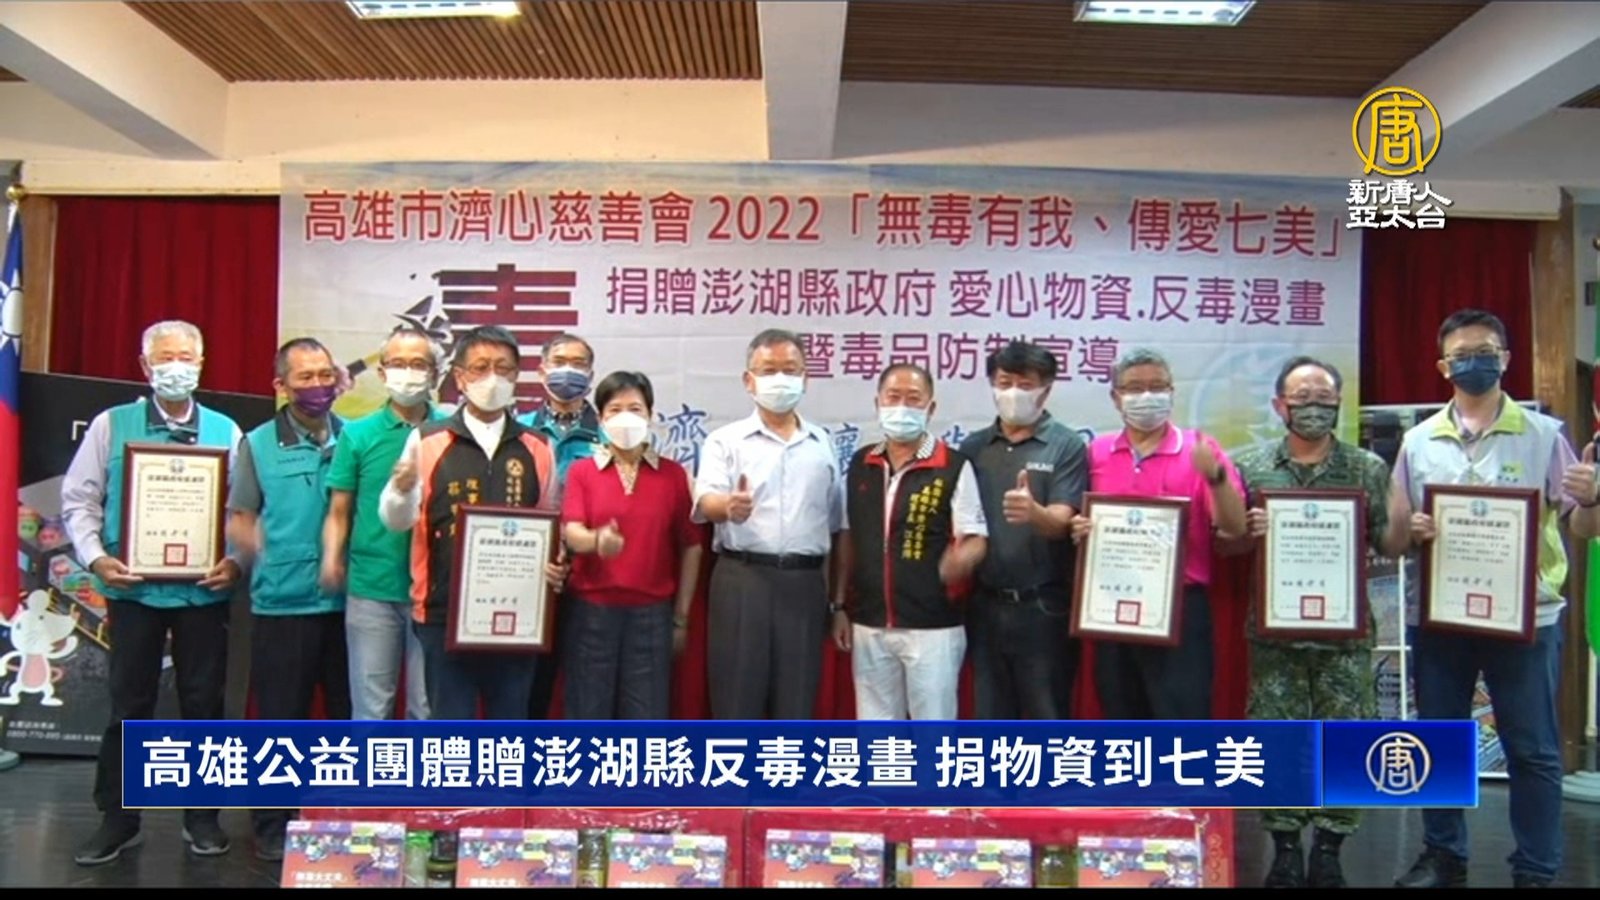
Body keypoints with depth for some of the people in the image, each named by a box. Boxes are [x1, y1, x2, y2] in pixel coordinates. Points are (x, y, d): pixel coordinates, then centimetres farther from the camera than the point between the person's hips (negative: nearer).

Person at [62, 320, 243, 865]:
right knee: (129, 705, 7)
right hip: (133, 588, 0)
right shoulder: (112, 425, 4)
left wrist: (236, 561, -11)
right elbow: (79, 499, 3)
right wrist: (95, 557, -10)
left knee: (203, 703, 7)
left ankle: (201, 816, 20)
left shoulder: (224, 430, 6)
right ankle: (117, 820, 18)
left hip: (204, 590, 1)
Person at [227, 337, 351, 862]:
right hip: (282, 604, -1)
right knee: (281, 718, 7)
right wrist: (269, 563, -11)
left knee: (350, 715, 11)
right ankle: (273, 827, 19)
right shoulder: (258, 444, 3)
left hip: (349, 601, 2)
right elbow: (238, 518, 4)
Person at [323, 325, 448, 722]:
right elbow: (339, 511, 6)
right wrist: (332, 559, -10)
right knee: (371, 707, 9)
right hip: (371, 587, 1)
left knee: (428, 707, 8)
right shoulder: (357, 434, 5)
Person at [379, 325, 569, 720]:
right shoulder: (427, 441, 0)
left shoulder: (537, 449, 8)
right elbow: (396, 520, -3)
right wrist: (402, 490, -25)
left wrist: (555, 567, -5)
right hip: (445, 613, -2)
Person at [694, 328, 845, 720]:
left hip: (805, 584, 3)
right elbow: (705, 501, -14)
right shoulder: (725, 440, 3)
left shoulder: (823, 444, 13)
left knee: (796, 703, 8)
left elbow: (836, 526, 16)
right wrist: (728, 506, -38)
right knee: (737, 701, 1)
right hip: (742, 581, -3)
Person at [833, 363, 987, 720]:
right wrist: (840, 606, 11)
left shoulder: (954, 467, -8)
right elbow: (847, 539, 13)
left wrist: (958, 562, -29)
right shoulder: (859, 465, 6)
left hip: (933, 626, -4)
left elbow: (976, 539, -6)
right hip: (869, 625, 5)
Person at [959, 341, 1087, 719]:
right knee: (990, 716, 13)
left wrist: (1034, 513, -36)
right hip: (986, 605, 4)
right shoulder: (972, 447, 7)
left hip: (1045, 607, -4)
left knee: (1048, 717, 4)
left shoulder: (1067, 446, -4)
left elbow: (1062, 521, -15)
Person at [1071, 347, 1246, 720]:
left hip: (1180, 609, -4)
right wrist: (1080, 530, -6)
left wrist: (1216, 476, -25)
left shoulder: (1199, 450, -2)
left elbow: (1234, 528, -9)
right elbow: (1081, 523, 18)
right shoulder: (1096, 453, 8)